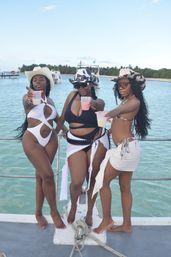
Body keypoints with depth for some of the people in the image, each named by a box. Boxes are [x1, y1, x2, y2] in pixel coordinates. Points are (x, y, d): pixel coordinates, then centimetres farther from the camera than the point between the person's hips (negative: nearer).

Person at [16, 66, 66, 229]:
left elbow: (57, 117, 21)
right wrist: (28, 100, -52)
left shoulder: (50, 100, 10)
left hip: (50, 140, 5)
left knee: (41, 175, 10)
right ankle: (54, 211, 8)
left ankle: (38, 213, 23)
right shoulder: (28, 96, -5)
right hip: (32, 140, -4)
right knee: (48, 175, -12)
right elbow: (27, 104, -30)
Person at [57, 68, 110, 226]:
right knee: (77, 182, -7)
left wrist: (94, 104, -55)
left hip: (97, 142, -1)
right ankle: (73, 206, 28)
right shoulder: (72, 95, 1)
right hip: (75, 144, 1)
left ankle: (89, 212, 32)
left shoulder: (98, 102, -6)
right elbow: (63, 116, 13)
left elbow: (99, 104, -32)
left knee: (92, 179, 8)